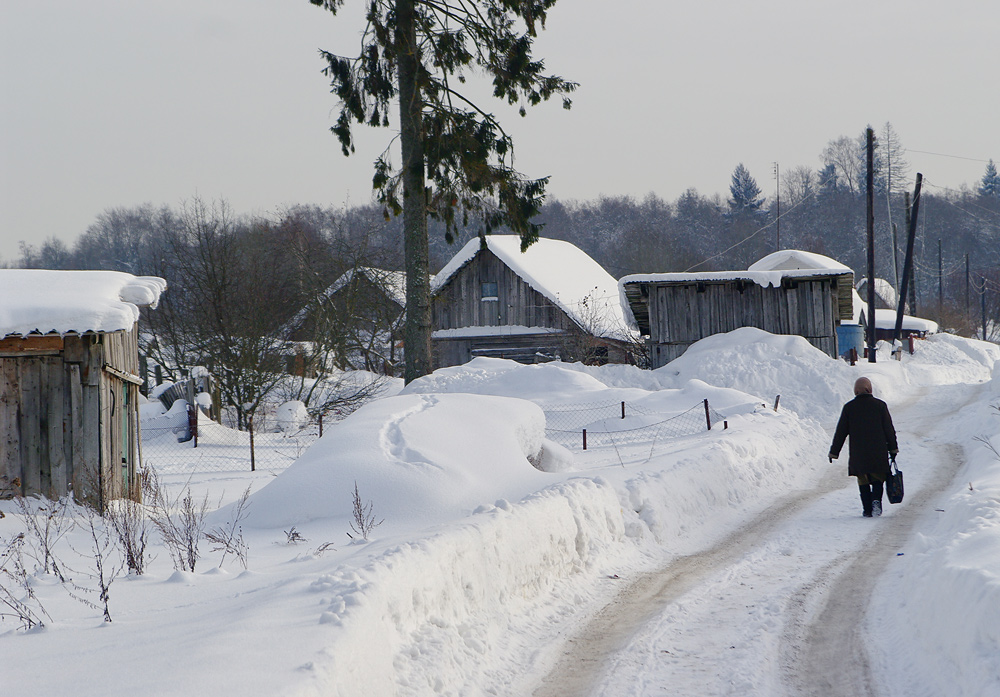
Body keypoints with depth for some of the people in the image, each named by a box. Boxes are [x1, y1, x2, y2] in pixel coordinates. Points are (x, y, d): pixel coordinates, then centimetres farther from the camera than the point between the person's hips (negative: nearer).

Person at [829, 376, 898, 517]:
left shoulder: (849, 407, 0)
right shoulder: (880, 405, 0)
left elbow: (841, 432, 3)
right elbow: (889, 429, 3)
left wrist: (834, 452, 10)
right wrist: (893, 448, 12)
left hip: (858, 453, 0)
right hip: (878, 452, 0)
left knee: (863, 481, 9)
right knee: (878, 479, 11)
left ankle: (867, 509, 2)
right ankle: (876, 500, -15)